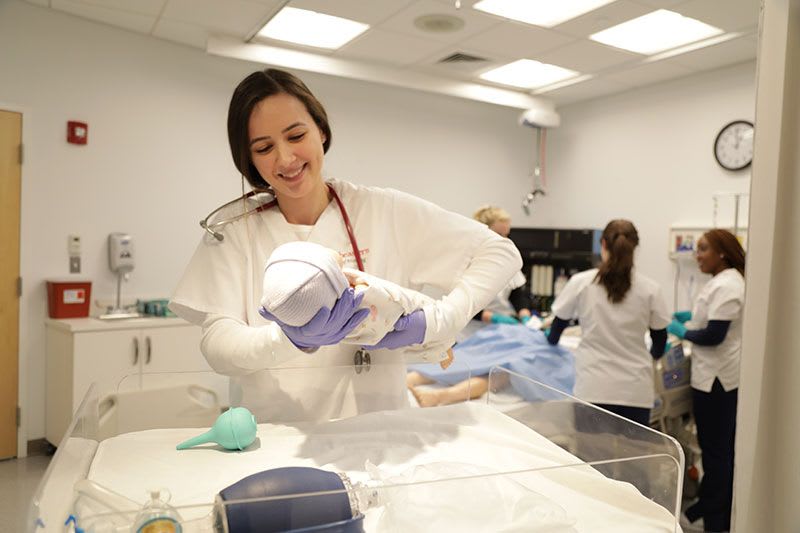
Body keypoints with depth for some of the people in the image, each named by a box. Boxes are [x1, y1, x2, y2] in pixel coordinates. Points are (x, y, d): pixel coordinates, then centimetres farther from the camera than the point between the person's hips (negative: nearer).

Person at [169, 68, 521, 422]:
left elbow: (500, 253, 1)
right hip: (269, 437, 0)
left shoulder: (383, 212, -2)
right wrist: (293, 339, -26)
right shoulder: (235, 227, 0)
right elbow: (217, 344, -7)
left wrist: (433, 322, -12)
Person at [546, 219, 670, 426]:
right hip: (636, 392, 1)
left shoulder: (581, 282, -4)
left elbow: (559, 324, 11)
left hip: (593, 389, -1)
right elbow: (659, 343, 9)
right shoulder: (650, 289, -2)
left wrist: (552, 339, 33)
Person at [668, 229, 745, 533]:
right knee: (725, 449, 18)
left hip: (716, 380, -10)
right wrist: (693, 315, 14)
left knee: (715, 450, 1)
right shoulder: (729, 280, 12)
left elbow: (714, 335, -22)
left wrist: (683, 332, -7)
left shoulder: (725, 285, -19)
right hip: (726, 377, 10)